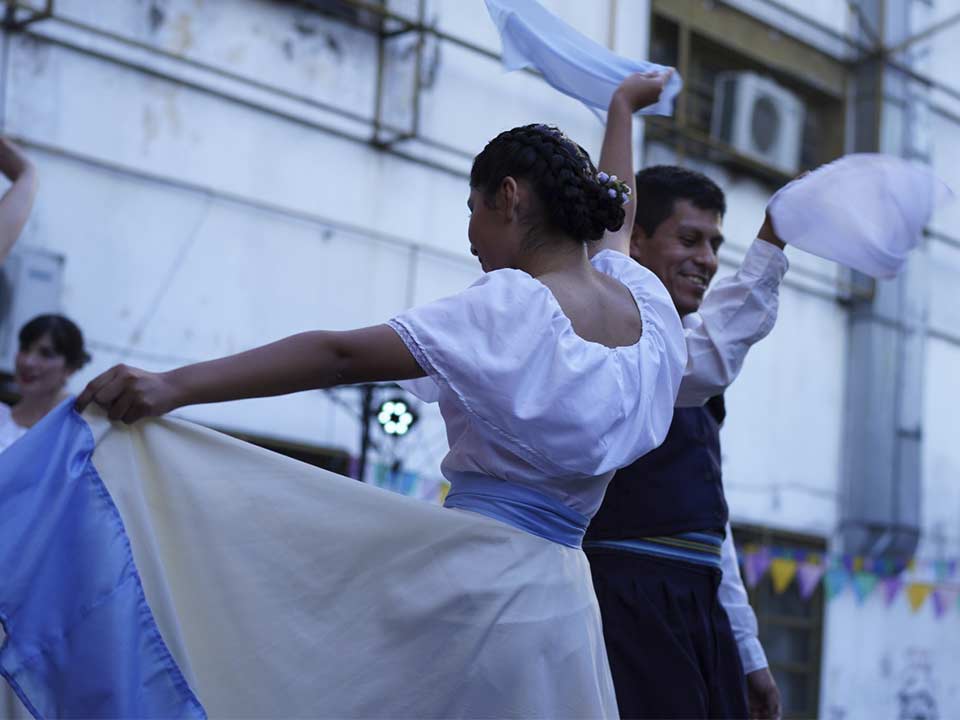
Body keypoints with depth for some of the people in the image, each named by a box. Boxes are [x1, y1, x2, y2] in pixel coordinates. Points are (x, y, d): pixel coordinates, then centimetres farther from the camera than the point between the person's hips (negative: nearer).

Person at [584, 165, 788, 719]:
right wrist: (772, 245, -20)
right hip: (630, 605, -9)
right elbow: (707, 364, -28)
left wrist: (748, 652, 21)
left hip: (698, 610, 9)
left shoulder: (684, 361, 22)